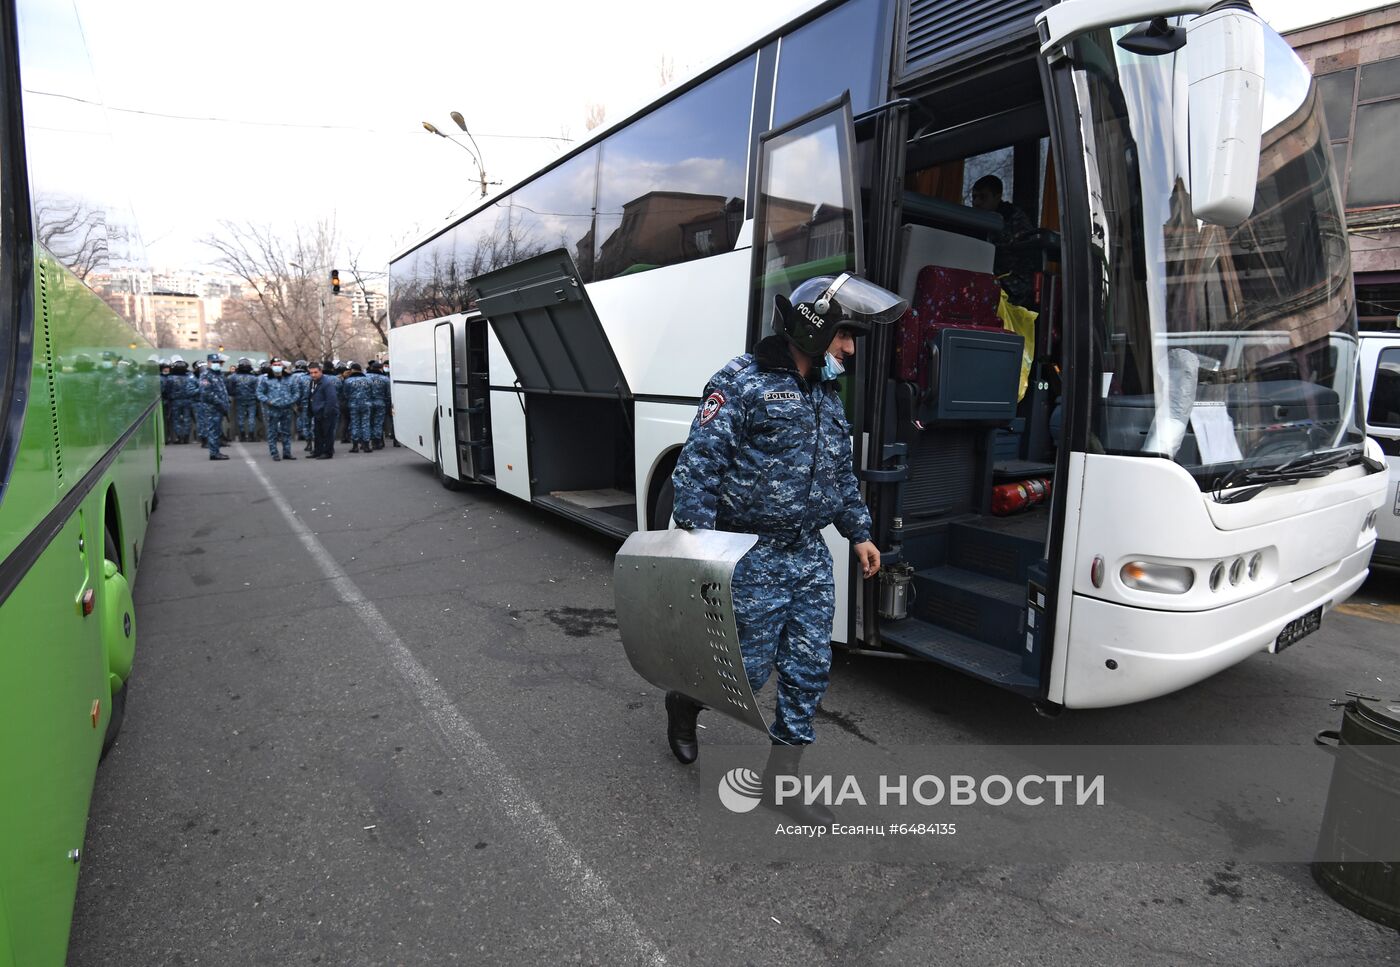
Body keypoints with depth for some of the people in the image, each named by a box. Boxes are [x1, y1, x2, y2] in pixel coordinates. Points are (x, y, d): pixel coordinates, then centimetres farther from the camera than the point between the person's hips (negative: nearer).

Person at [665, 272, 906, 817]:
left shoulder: (827, 395, 14)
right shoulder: (742, 382, -11)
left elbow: (843, 474, 22)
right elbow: (698, 466, -16)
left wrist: (858, 533, 17)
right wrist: (697, 539, -22)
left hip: (810, 555, 7)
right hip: (752, 559, -7)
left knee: (810, 668, 9)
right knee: (747, 668, 4)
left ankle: (785, 767, 27)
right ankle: (682, 703, 35)